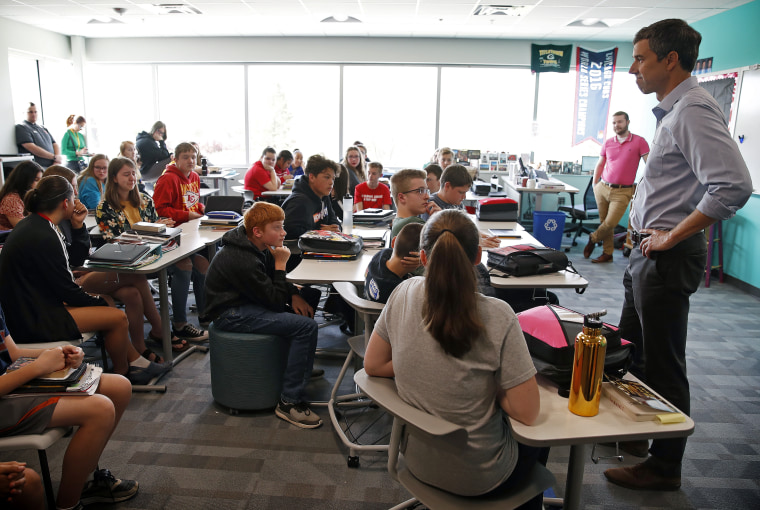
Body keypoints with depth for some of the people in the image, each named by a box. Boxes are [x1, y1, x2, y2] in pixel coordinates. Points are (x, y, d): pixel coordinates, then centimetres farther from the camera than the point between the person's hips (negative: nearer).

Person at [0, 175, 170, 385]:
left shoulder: (32, 225, 7)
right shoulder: (42, 237, -25)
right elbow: (67, 290, -19)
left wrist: (78, 224, 4)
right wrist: (101, 302, -4)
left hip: (30, 307, 11)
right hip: (34, 322, -11)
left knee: (106, 302, 14)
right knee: (117, 317, -11)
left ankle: (136, 362, 18)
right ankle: (123, 375, 12)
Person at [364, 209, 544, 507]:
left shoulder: (405, 293, -15)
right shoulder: (497, 317, -27)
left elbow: (373, 365, -3)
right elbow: (527, 413, -21)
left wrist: (425, 371, -2)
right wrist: (490, 386, -5)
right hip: (475, 477, -4)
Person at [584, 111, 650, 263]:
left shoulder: (639, 141, -2)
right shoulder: (608, 143, 9)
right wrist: (594, 185, 11)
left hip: (622, 191, -3)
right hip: (603, 187, 4)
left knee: (610, 223, -11)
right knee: (604, 221, 7)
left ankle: (593, 238, 18)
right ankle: (607, 253, 18)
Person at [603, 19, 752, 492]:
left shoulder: (693, 111, -18)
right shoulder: (674, 110, 14)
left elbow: (734, 186, -29)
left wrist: (672, 237, -21)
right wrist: (650, 236, 14)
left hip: (667, 258, -10)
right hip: (649, 254, 10)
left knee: (663, 365, 2)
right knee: (630, 352, 20)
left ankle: (665, 467, 19)